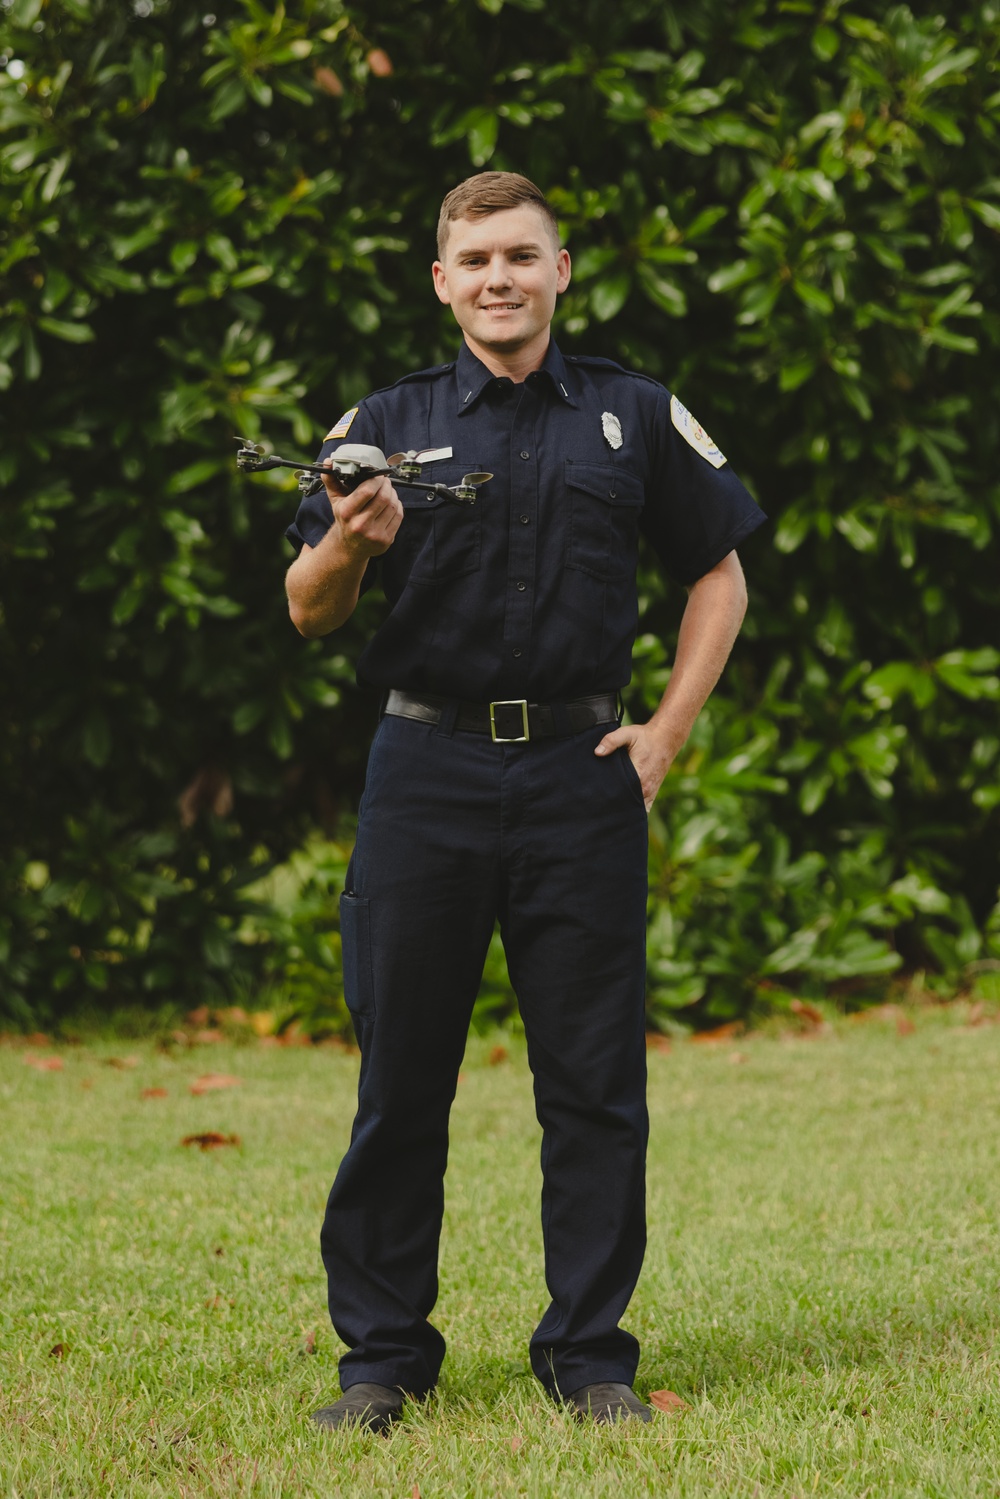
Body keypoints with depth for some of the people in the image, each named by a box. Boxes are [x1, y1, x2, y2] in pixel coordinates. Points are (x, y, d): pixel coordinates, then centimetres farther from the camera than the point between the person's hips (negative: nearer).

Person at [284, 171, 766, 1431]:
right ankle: (381, 1353, 10)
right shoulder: (387, 425, 7)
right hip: (427, 772, 0)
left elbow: (718, 574, 15)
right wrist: (348, 547, -17)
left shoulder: (634, 417, 8)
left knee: (594, 1077, 1)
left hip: (579, 773, 0)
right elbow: (308, 613, 5)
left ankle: (590, 1354, 10)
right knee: (399, 1074, 1)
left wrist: (667, 733, 4)